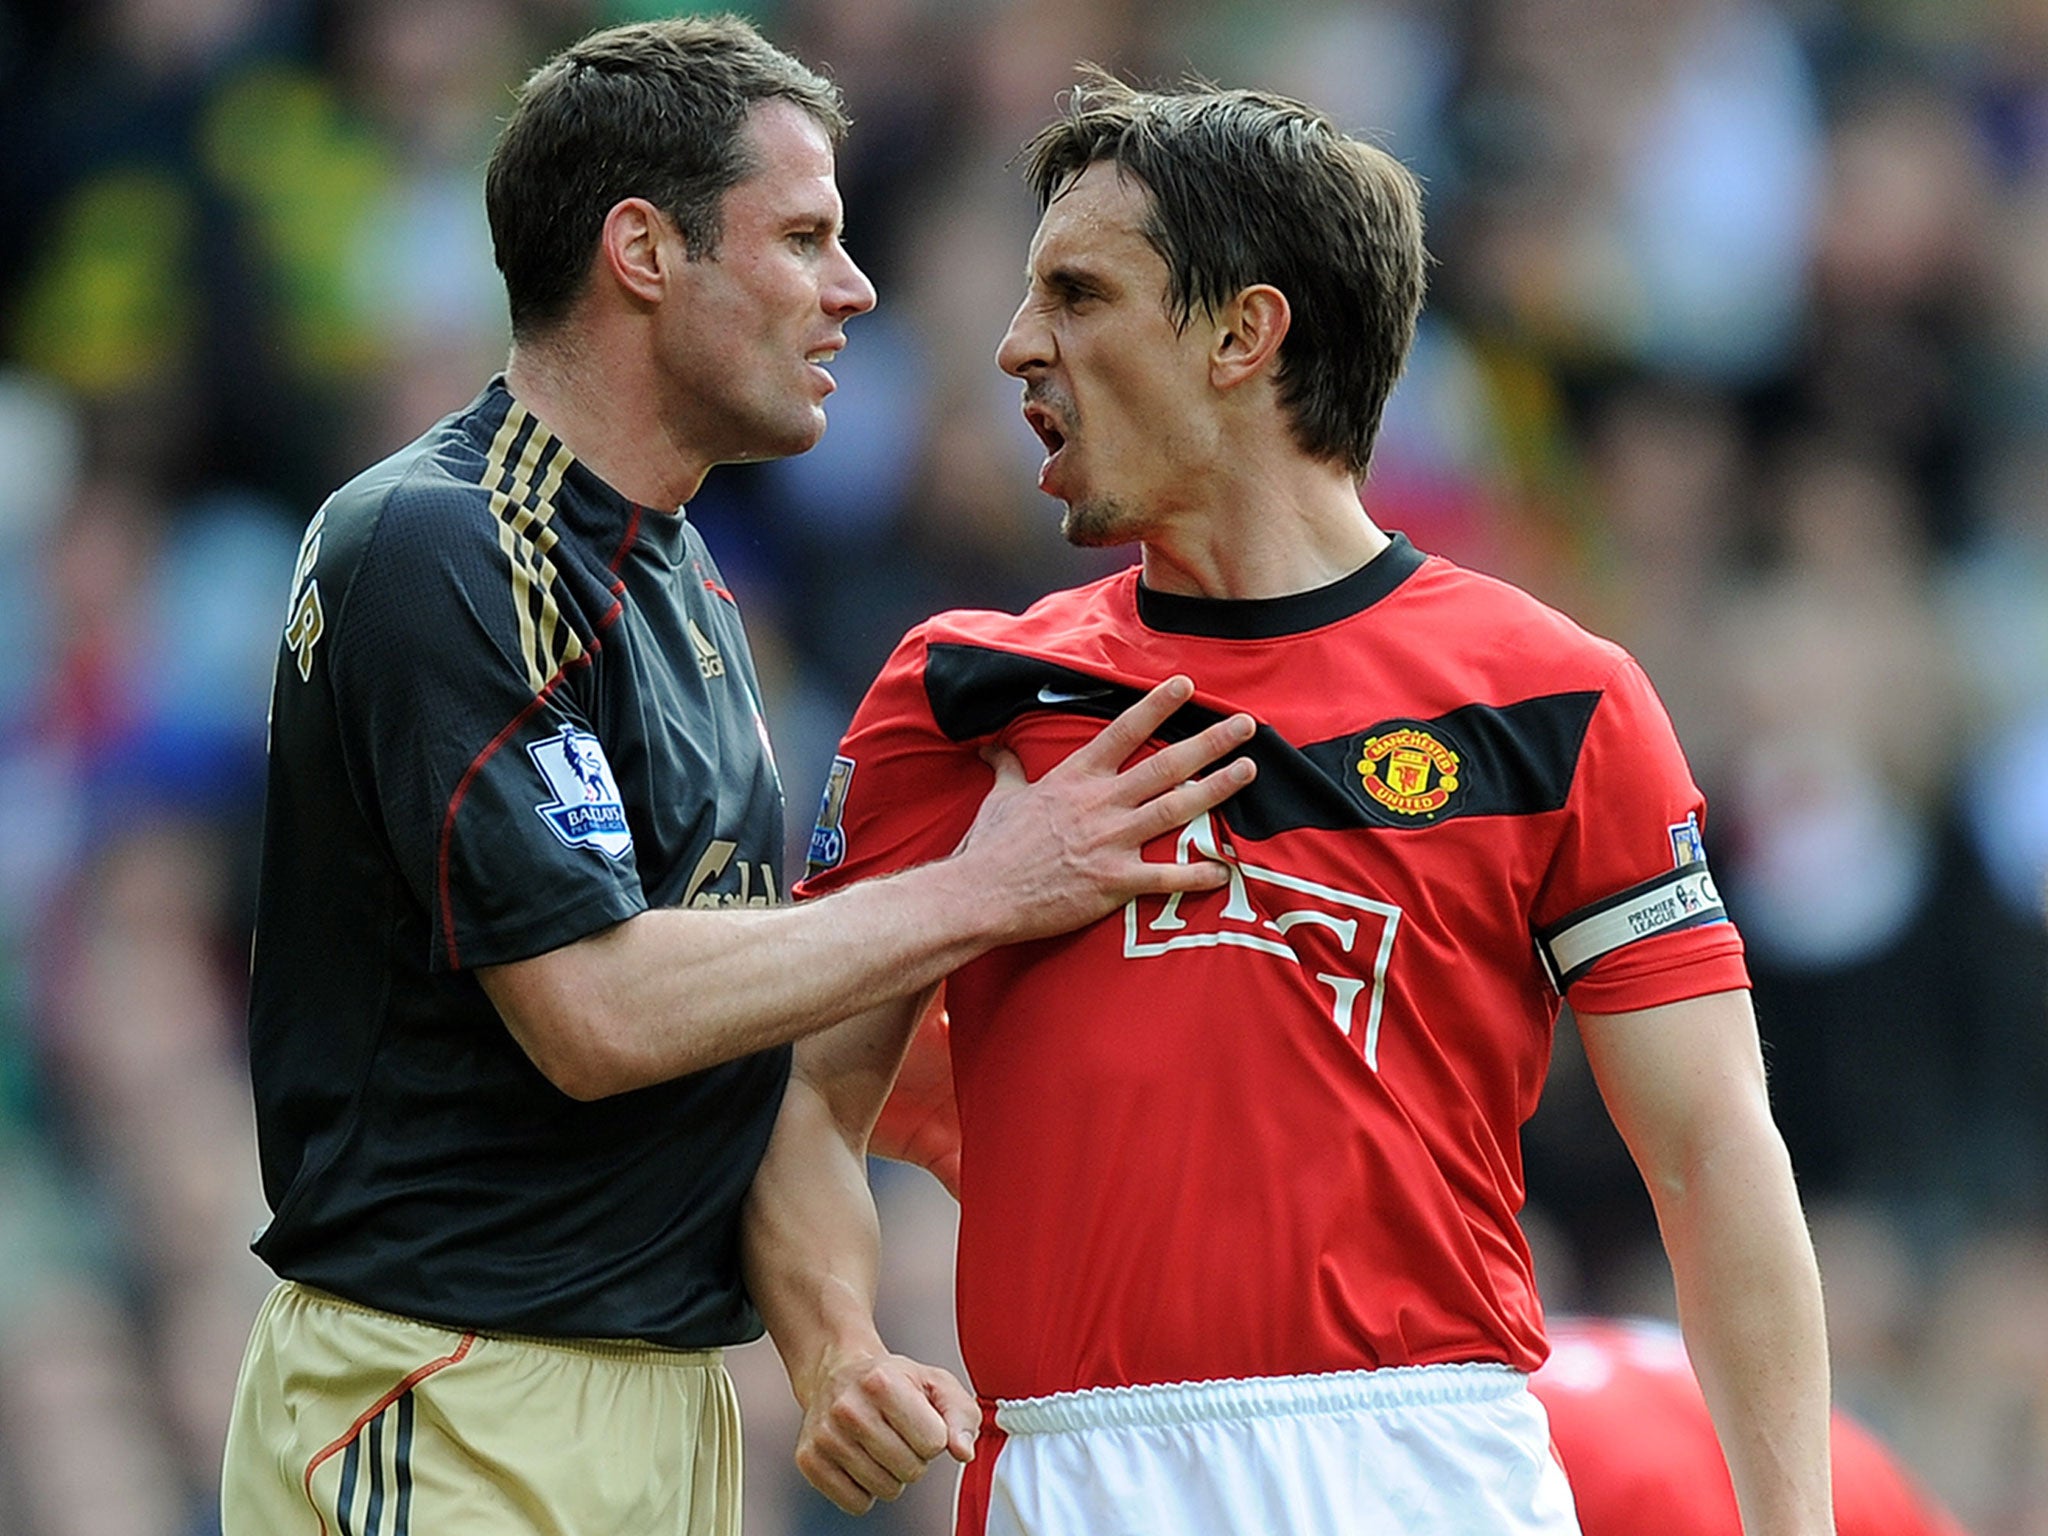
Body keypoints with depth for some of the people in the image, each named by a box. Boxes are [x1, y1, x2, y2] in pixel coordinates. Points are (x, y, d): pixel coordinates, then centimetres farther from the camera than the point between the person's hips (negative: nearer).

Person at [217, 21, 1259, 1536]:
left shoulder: (674, 565, 16)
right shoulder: (435, 550, -14)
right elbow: (594, 1013, -21)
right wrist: (980, 892, -13)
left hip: (672, 1398, 9)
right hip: (459, 1411, -9)